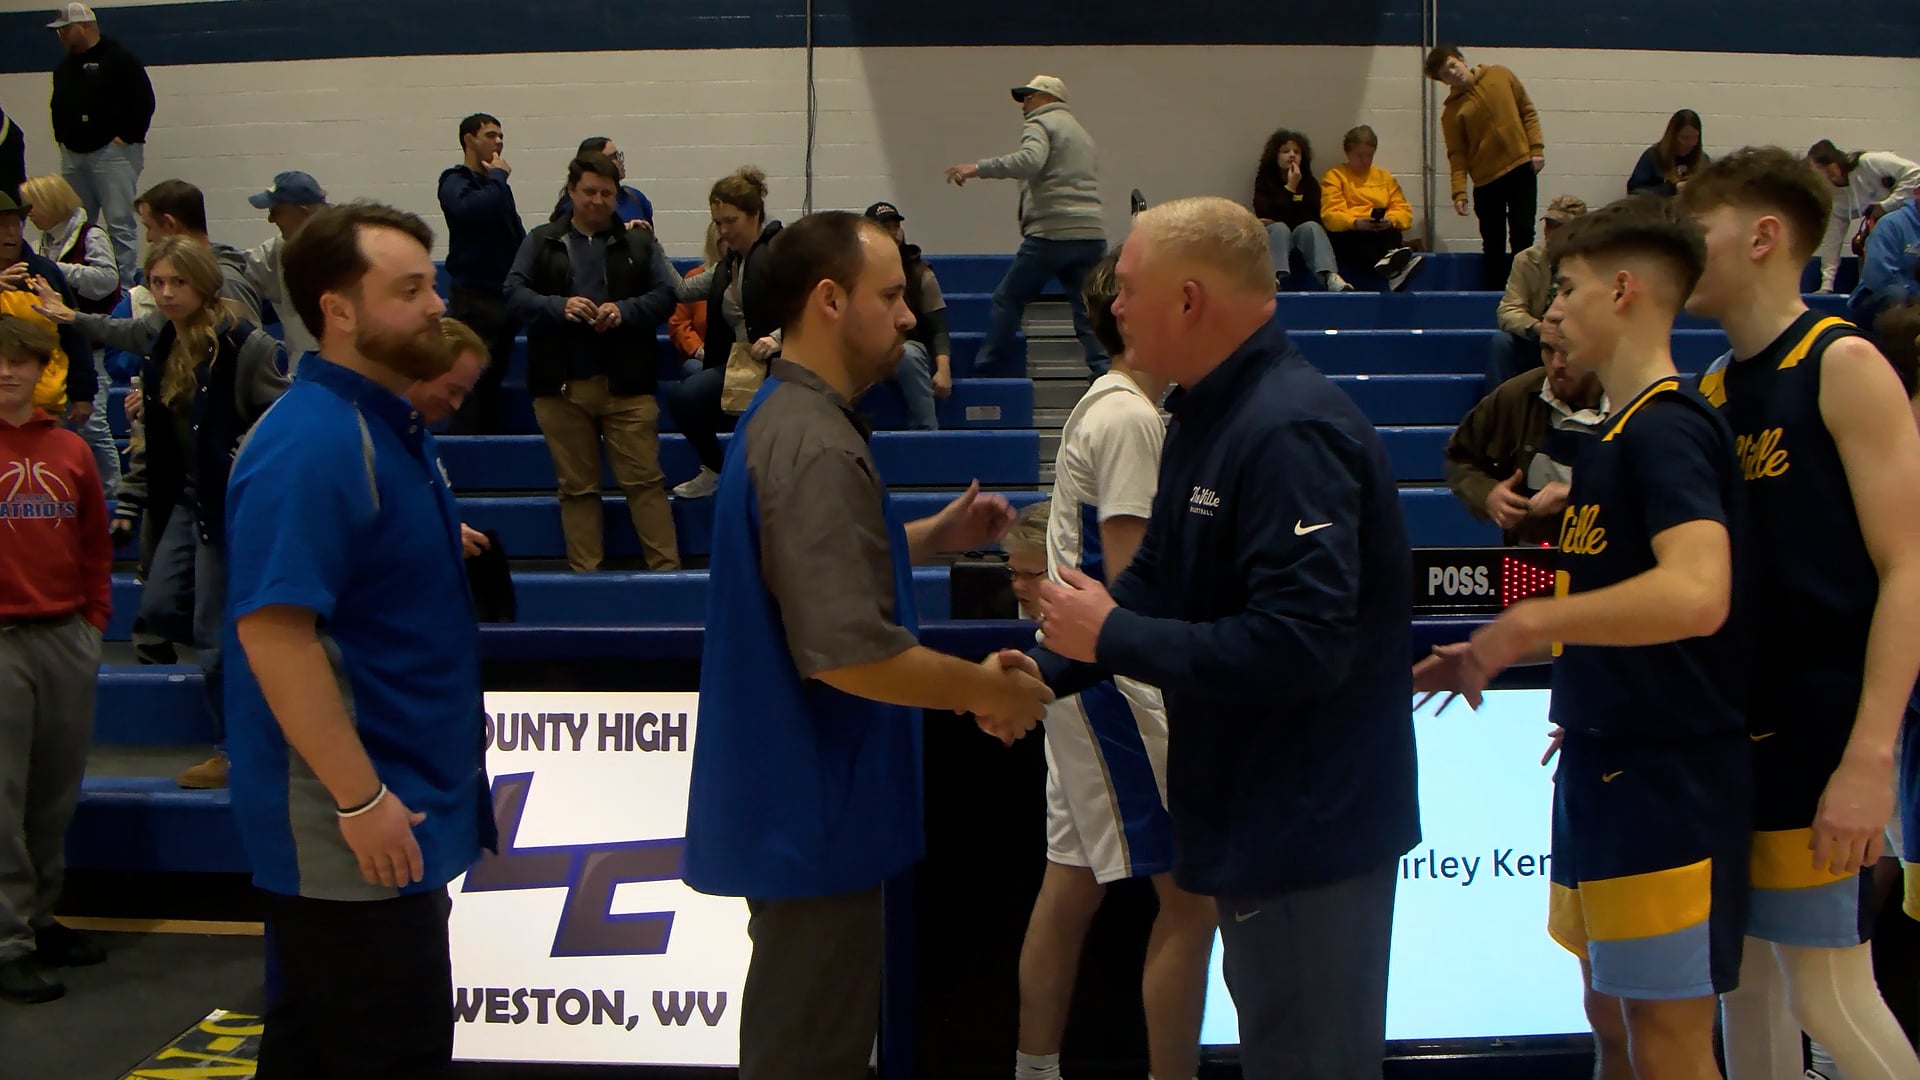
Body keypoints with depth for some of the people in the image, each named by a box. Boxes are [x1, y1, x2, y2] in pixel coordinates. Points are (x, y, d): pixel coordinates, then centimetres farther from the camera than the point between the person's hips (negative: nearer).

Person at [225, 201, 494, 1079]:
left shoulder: (388, 424, 10)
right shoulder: (309, 445, -21)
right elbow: (273, 629, -26)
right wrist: (361, 799, -25)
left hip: (398, 801, 10)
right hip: (345, 825, -10)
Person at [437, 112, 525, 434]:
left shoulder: (496, 184, 18)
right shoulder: (455, 181, -6)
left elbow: (517, 235, 21)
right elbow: (471, 208, -28)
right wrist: (499, 176, -13)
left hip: (505, 296, 7)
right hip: (474, 297, -7)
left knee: (495, 379, 12)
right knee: (472, 380, -7)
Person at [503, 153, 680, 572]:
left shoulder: (639, 241, 9)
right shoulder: (542, 241, 10)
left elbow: (664, 295, 2)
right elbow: (514, 295, 2)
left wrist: (624, 311, -15)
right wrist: (559, 306, -16)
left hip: (626, 383, -1)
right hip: (560, 385, 1)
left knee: (645, 480, -1)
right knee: (577, 486, 7)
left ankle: (667, 566, 3)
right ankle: (583, 571, 14)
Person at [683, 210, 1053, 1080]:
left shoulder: (782, 419, 10)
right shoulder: (815, 447, -23)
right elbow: (850, 653, -29)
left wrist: (931, 539, 12)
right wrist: (984, 691, -15)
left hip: (796, 795, 10)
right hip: (814, 808, -10)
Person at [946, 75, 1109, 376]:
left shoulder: (1040, 123, 1)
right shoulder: (1083, 133, 28)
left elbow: (1030, 160, -20)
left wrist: (979, 168, -23)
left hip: (1051, 235, -7)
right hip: (1092, 237, 7)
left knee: (1007, 300, 6)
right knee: (1089, 313, 3)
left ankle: (988, 370, 11)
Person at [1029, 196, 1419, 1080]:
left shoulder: (1290, 434, -24)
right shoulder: (1208, 416, 10)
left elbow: (1302, 643, -32)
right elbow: (1155, 579, 15)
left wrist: (1113, 637, -23)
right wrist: (1046, 668, 2)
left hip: (1311, 825, -10)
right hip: (1254, 815, 10)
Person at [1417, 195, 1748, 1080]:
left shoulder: (1668, 426, -17)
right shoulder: (1621, 430, 13)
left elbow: (1695, 594, -33)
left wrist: (1528, 621, -25)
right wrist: (1494, 655, 15)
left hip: (1667, 780, -10)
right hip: (1606, 767, 10)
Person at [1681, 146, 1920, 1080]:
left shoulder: (1842, 365, -9)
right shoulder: (1713, 388, 11)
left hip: (1817, 730, -7)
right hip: (1728, 727, 7)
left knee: (1827, 991, -3)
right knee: (1744, 972, 13)